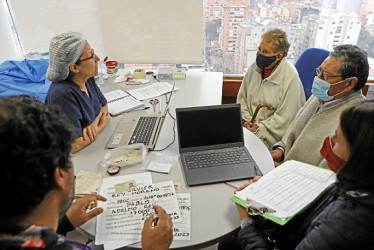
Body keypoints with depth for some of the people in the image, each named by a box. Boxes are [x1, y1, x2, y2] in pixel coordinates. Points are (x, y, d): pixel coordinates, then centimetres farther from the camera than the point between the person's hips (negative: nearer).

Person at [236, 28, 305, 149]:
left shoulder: (290, 77, -15)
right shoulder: (255, 67, 3)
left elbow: (284, 118, -14)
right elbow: (242, 97, 11)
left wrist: (259, 130, -15)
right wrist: (246, 120, -2)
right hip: (249, 127, 6)